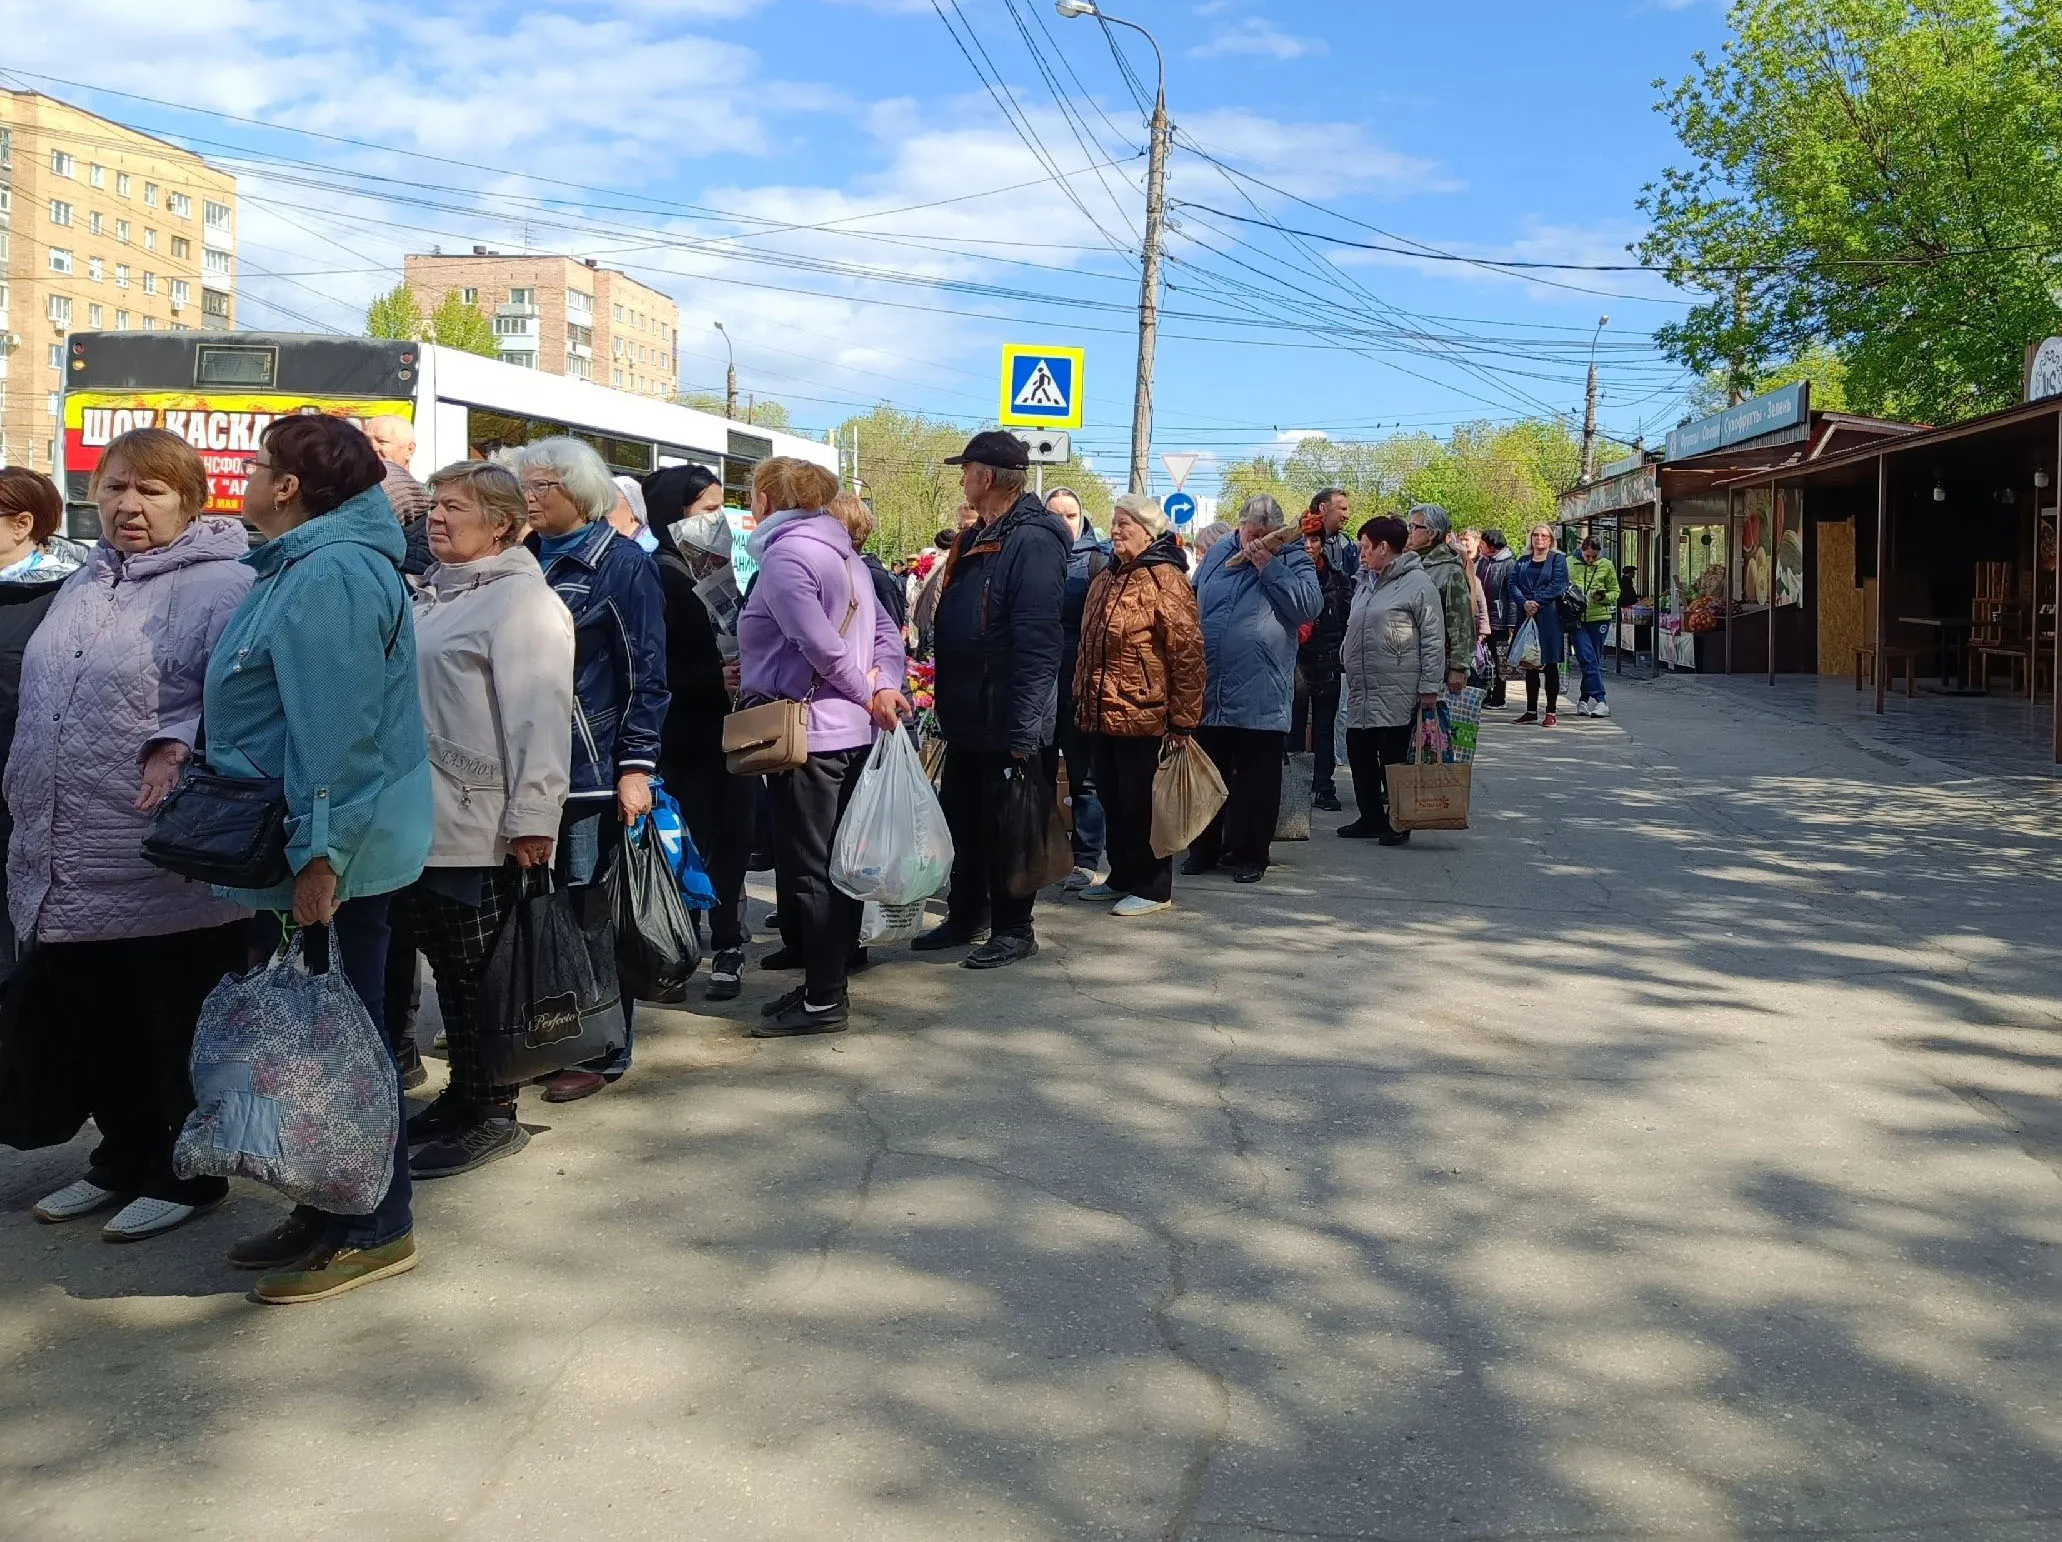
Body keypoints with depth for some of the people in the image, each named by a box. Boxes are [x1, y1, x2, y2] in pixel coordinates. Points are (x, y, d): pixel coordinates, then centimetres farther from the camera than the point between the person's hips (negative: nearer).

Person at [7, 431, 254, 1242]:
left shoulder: (222, 586, -12)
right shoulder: (84, 582, 15)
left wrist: (178, 744, -35)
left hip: (168, 868, -8)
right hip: (72, 865, 8)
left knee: (178, 1030, 6)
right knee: (95, 1025, 17)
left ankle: (186, 1174, 20)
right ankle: (123, 1159, 33)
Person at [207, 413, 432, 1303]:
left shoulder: (331, 576, -19)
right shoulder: (298, 568, 16)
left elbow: (336, 729, -25)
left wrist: (320, 853, -26)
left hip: (332, 859, -10)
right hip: (296, 846, 10)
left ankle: (375, 1228, 11)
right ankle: (326, 1209, 27)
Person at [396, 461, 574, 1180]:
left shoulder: (521, 599, -11)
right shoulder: (429, 594, 17)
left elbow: (541, 716, -18)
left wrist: (533, 818, -22)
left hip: (476, 829, -9)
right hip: (419, 819, 9)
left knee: (475, 974, 0)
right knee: (446, 965, 16)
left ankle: (491, 1114, 11)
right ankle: (462, 1094, 28)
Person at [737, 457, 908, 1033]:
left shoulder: (784, 554, -13)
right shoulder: (841, 553, 16)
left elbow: (822, 646, -20)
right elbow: (886, 630, 11)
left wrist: (868, 695, -8)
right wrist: (886, 686, -3)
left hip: (807, 735, -9)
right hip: (852, 733, 9)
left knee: (807, 871, -3)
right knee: (836, 865, 14)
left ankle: (822, 1001, 2)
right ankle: (826, 982, 23)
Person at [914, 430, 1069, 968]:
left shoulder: (1032, 541, -18)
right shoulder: (973, 539, 12)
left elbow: (1038, 643, -24)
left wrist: (1023, 729, -25)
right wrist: (946, 702, 17)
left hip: (1007, 724, -9)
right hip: (967, 719, 9)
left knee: (1005, 827, 3)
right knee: (961, 822, 18)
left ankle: (1014, 929, 17)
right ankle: (965, 916, 32)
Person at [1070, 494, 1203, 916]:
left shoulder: (1165, 579, -11)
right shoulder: (1105, 579, 15)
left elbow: (1187, 653, -15)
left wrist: (1182, 720, -16)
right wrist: (1082, 698, 20)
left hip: (1142, 716, -8)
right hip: (1100, 715, 8)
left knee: (1142, 802, 0)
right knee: (1113, 798, 15)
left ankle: (1153, 888, 11)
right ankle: (1122, 877, 29)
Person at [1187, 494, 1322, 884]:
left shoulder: (1293, 561, 1)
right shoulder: (1217, 556, 11)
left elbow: (1310, 606, -15)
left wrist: (1269, 567, -14)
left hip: (1260, 701, -3)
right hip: (1208, 694, 4)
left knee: (1256, 782, 4)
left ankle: (1249, 854, 15)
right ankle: (1205, 848, 26)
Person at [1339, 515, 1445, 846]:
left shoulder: (1418, 583, -8)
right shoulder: (1364, 582, 16)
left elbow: (1433, 639, -10)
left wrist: (1430, 686, -14)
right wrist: (1347, 658, 20)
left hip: (1397, 692, -8)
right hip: (1361, 690, 8)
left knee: (1394, 757, -2)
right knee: (1359, 753, 10)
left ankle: (1398, 822, 9)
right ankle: (1371, 818, 22)